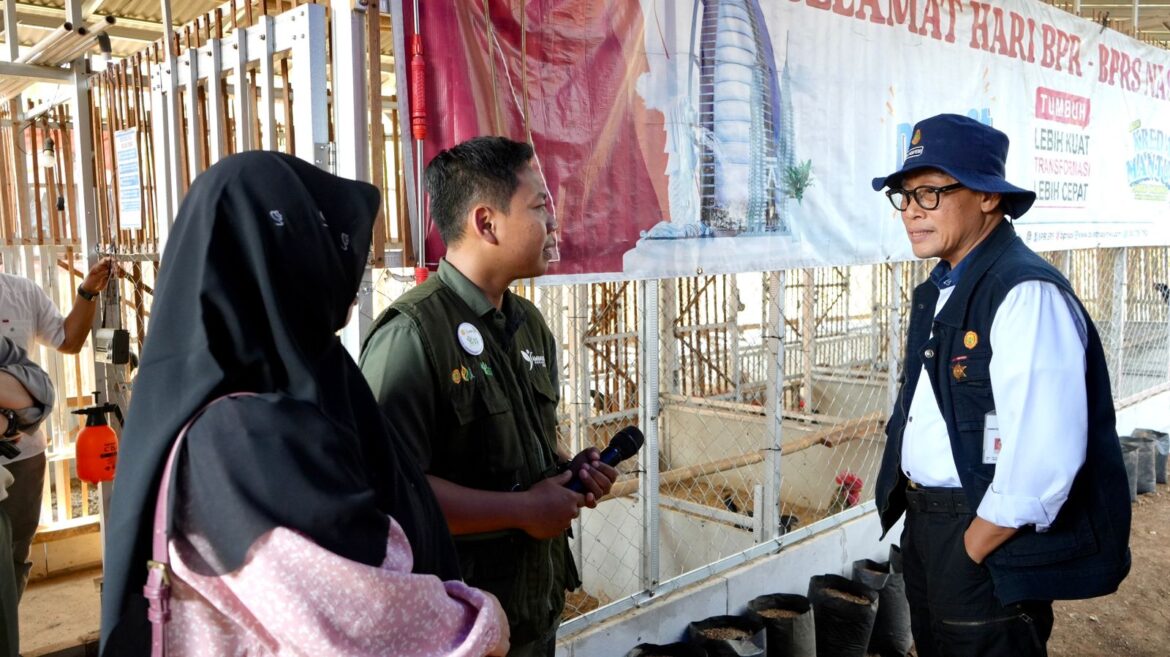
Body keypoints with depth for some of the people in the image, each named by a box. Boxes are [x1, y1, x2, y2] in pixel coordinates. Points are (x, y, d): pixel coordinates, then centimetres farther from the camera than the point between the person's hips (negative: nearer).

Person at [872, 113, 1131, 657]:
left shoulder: (1027, 295, -22)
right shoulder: (938, 290, 7)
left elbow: (1043, 463, -29)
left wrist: (971, 550, -18)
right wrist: (920, 525, 9)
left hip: (993, 537, -8)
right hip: (924, 523, 8)